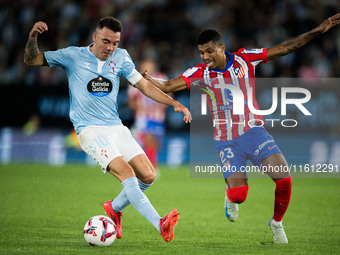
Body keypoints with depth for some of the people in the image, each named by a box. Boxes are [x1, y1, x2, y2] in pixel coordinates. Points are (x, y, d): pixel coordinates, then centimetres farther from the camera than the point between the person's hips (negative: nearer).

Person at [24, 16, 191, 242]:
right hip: (90, 130, -5)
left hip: (116, 128, 5)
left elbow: (144, 86, 13)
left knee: (148, 176, -5)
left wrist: (174, 103, 2)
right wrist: (33, 37, -18)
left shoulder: (121, 57, 9)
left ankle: (115, 208, 21)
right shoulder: (73, 56, 0)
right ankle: (160, 224, -33)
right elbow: (32, 60, 3)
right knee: (126, 173, -24)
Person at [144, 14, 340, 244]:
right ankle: (231, 197, 23)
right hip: (226, 140, -1)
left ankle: (277, 223, 13)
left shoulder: (245, 59, -5)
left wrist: (318, 31, -9)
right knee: (238, 195, -17)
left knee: (284, 179, -15)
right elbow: (168, 86, -12)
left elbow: (285, 48, -4)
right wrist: (144, 77, -30)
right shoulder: (200, 73, -5)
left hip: (253, 132, 1)